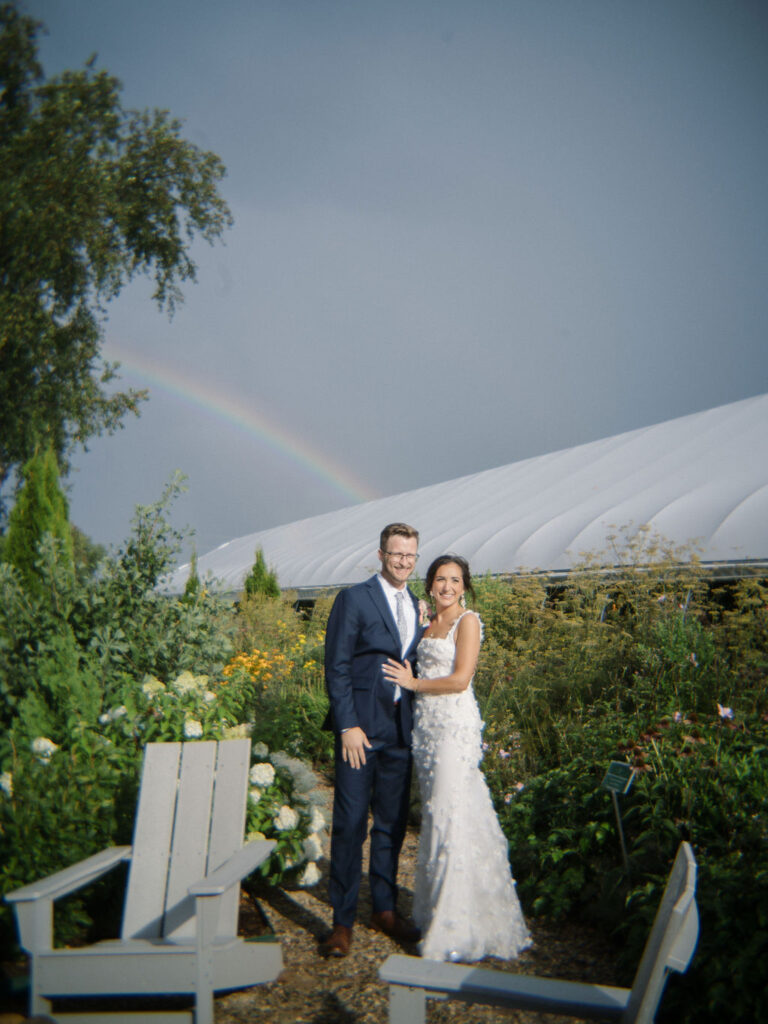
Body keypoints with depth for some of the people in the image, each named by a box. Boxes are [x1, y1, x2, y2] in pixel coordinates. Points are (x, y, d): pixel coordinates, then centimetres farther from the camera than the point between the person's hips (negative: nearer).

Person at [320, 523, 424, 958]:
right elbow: (337, 667, -8)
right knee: (350, 823, 1)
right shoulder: (354, 599, -4)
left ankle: (385, 909, 30)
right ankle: (343, 921, 15)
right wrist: (348, 725, -13)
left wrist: (419, 724, 7)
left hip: (401, 730, 5)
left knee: (393, 824, 14)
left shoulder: (419, 608, 13)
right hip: (362, 727, -5)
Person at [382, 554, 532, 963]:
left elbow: (460, 679, -13)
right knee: (434, 813, 12)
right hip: (425, 724, 7)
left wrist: (413, 683, -6)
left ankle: (456, 928, 3)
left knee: (452, 815, -6)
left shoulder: (467, 621, -6)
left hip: (455, 723, -7)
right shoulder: (429, 623, 15)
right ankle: (433, 908, 24)